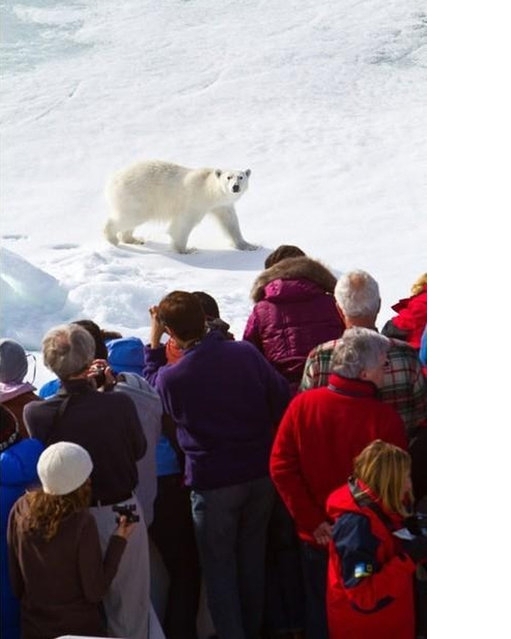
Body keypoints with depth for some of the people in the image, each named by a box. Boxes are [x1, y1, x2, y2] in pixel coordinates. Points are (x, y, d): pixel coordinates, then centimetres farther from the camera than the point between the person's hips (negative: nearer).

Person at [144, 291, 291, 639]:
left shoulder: (173, 377, -17)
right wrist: (267, 445, 11)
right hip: (260, 475, 4)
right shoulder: (246, 353, -11)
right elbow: (283, 398, -2)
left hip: (213, 482, -4)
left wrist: (153, 343, 9)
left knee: (219, 567, 11)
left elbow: (152, 385, 8)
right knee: (252, 559, 20)